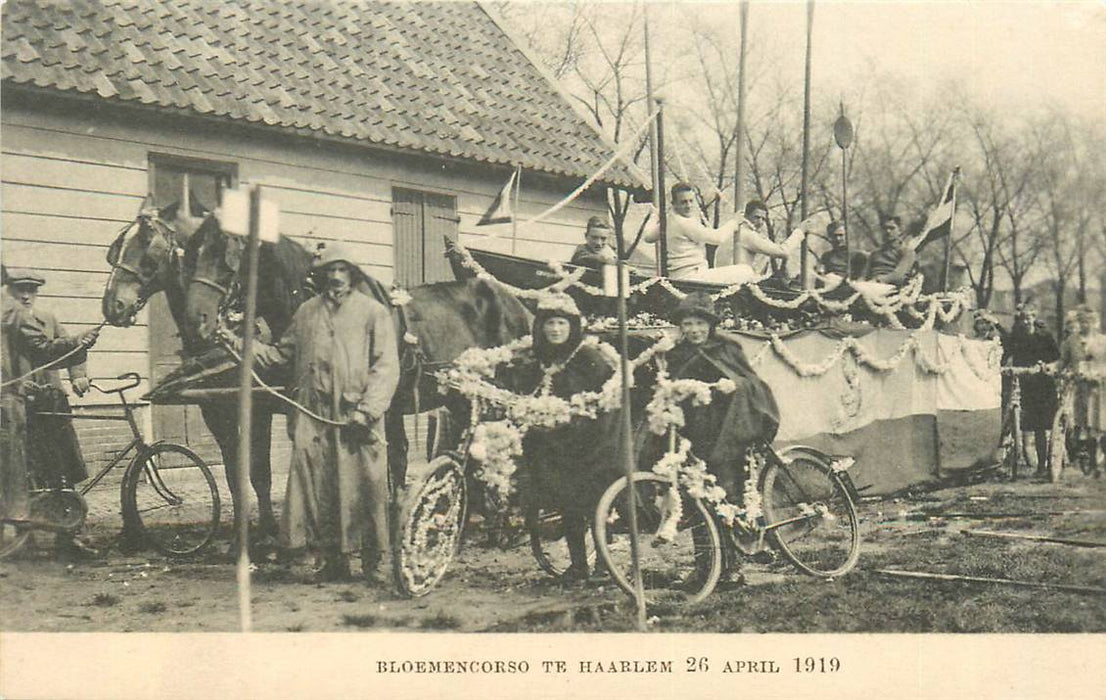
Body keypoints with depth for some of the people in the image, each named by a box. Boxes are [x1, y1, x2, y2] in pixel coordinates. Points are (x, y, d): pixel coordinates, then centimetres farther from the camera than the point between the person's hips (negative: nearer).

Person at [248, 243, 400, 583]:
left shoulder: (373, 312, 4)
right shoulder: (306, 312, 16)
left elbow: (386, 367, -3)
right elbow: (283, 352, 20)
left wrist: (368, 409, -13)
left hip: (356, 417, -3)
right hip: (313, 417, 3)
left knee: (366, 488, -3)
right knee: (316, 488, 2)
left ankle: (377, 562, 8)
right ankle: (333, 560, 14)